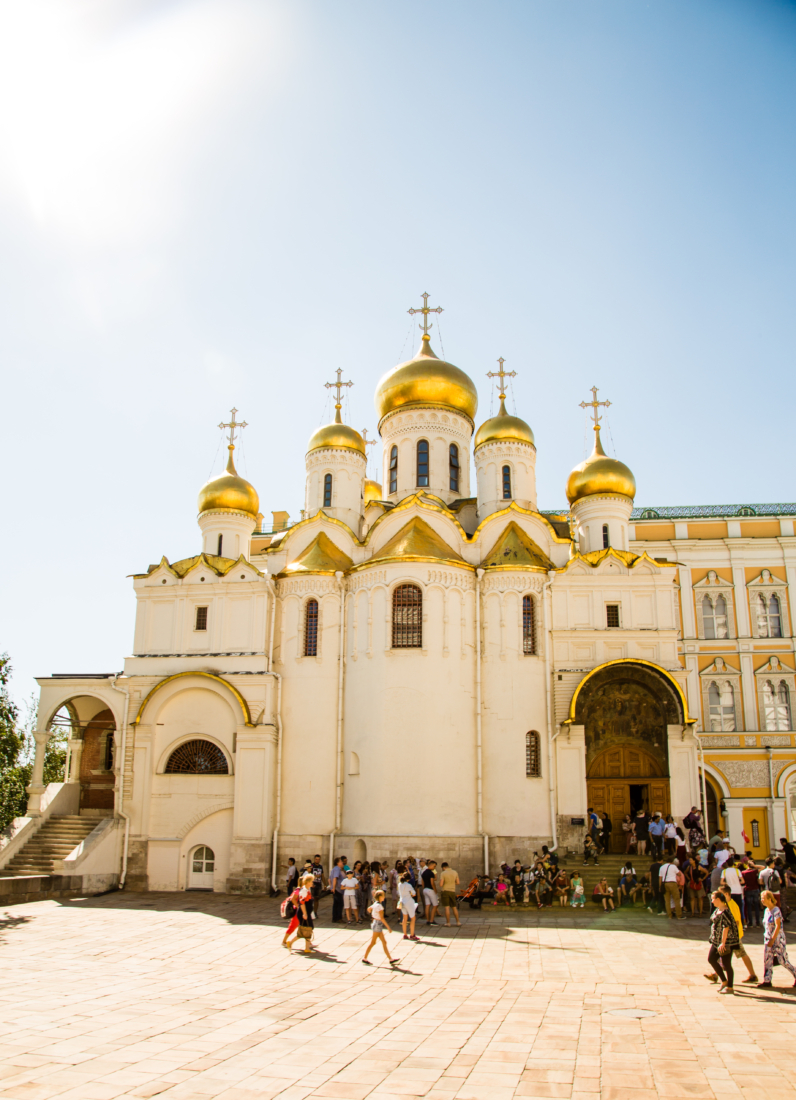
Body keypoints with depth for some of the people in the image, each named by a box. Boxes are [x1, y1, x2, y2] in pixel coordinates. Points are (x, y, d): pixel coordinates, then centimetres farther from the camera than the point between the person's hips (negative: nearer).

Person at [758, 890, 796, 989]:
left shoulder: (776, 910, -16)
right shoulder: (766, 910, 8)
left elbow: (778, 926, -20)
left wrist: (772, 940, -20)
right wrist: (767, 939, 16)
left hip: (778, 938, -7)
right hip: (768, 939, 8)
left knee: (783, 960, -3)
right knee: (767, 960, 3)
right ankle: (767, 981, 7)